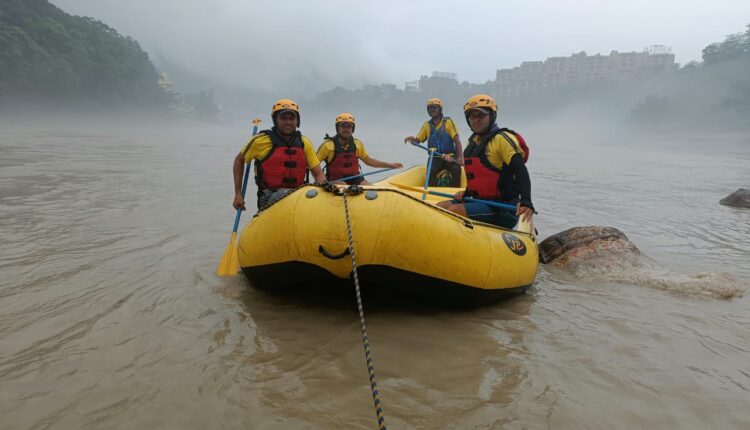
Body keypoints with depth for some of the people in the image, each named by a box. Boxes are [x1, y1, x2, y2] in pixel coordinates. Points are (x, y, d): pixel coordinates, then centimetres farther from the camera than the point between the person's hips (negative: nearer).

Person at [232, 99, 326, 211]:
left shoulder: (304, 143, 8)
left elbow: (319, 174, 9)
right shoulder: (261, 141, -2)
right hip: (269, 198, -5)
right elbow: (239, 161, 13)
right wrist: (238, 194, 9)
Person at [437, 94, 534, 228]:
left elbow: (521, 171, -22)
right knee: (440, 207, -2)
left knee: (455, 210, -25)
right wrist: (466, 193, 8)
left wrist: (526, 202, -35)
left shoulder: (502, 139, -11)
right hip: (480, 201, 9)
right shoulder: (472, 142, 15)